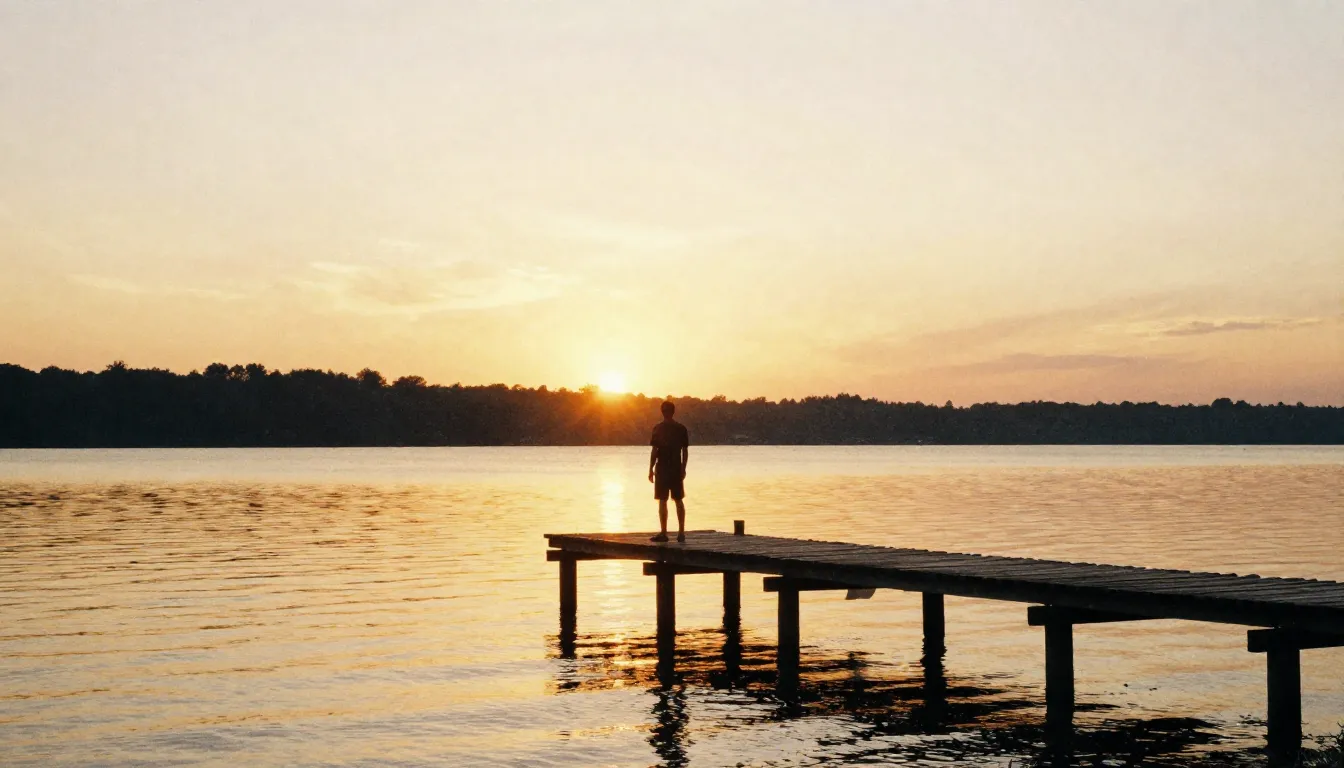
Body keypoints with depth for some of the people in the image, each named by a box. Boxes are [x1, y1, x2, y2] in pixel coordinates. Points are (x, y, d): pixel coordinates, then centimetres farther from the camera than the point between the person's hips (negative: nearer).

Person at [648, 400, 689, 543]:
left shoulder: (658, 428, -6)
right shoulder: (681, 428, 4)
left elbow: (654, 451, -9)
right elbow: (685, 451, 6)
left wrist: (651, 469, -3)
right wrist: (683, 468, 14)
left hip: (662, 468, -4)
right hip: (677, 468, 4)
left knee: (662, 501, -2)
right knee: (679, 500, 10)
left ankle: (664, 533, -4)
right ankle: (681, 532, 10)